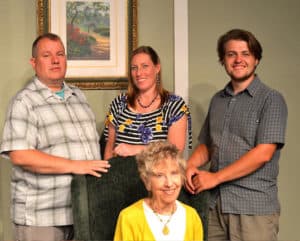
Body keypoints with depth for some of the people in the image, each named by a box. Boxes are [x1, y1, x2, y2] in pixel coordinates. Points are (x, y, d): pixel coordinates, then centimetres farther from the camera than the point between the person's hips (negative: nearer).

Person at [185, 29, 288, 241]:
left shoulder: (271, 100, -5)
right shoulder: (218, 100, 14)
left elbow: (263, 153, -14)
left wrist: (215, 177, -13)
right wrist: (192, 165, -3)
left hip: (254, 207, -5)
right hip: (215, 204, 5)